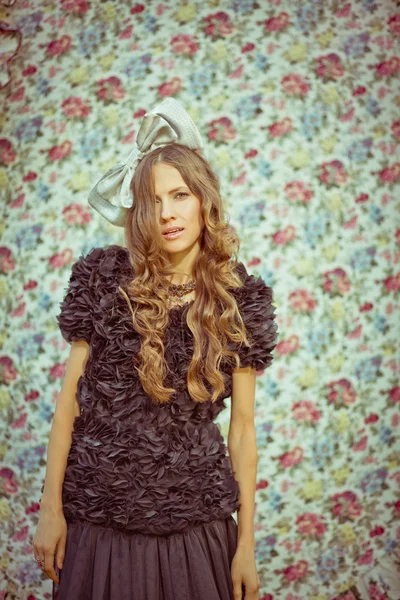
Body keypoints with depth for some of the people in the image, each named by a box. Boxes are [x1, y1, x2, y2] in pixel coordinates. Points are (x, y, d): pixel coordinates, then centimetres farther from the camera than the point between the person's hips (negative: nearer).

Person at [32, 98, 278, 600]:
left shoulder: (241, 300, -3)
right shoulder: (105, 280, -5)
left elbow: (242, 428, 0)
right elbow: (69, 398, -2)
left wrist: (246, 543, 1)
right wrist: (50, 509, -2)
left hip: (198, 527, 1)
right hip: (96, 519, 0)